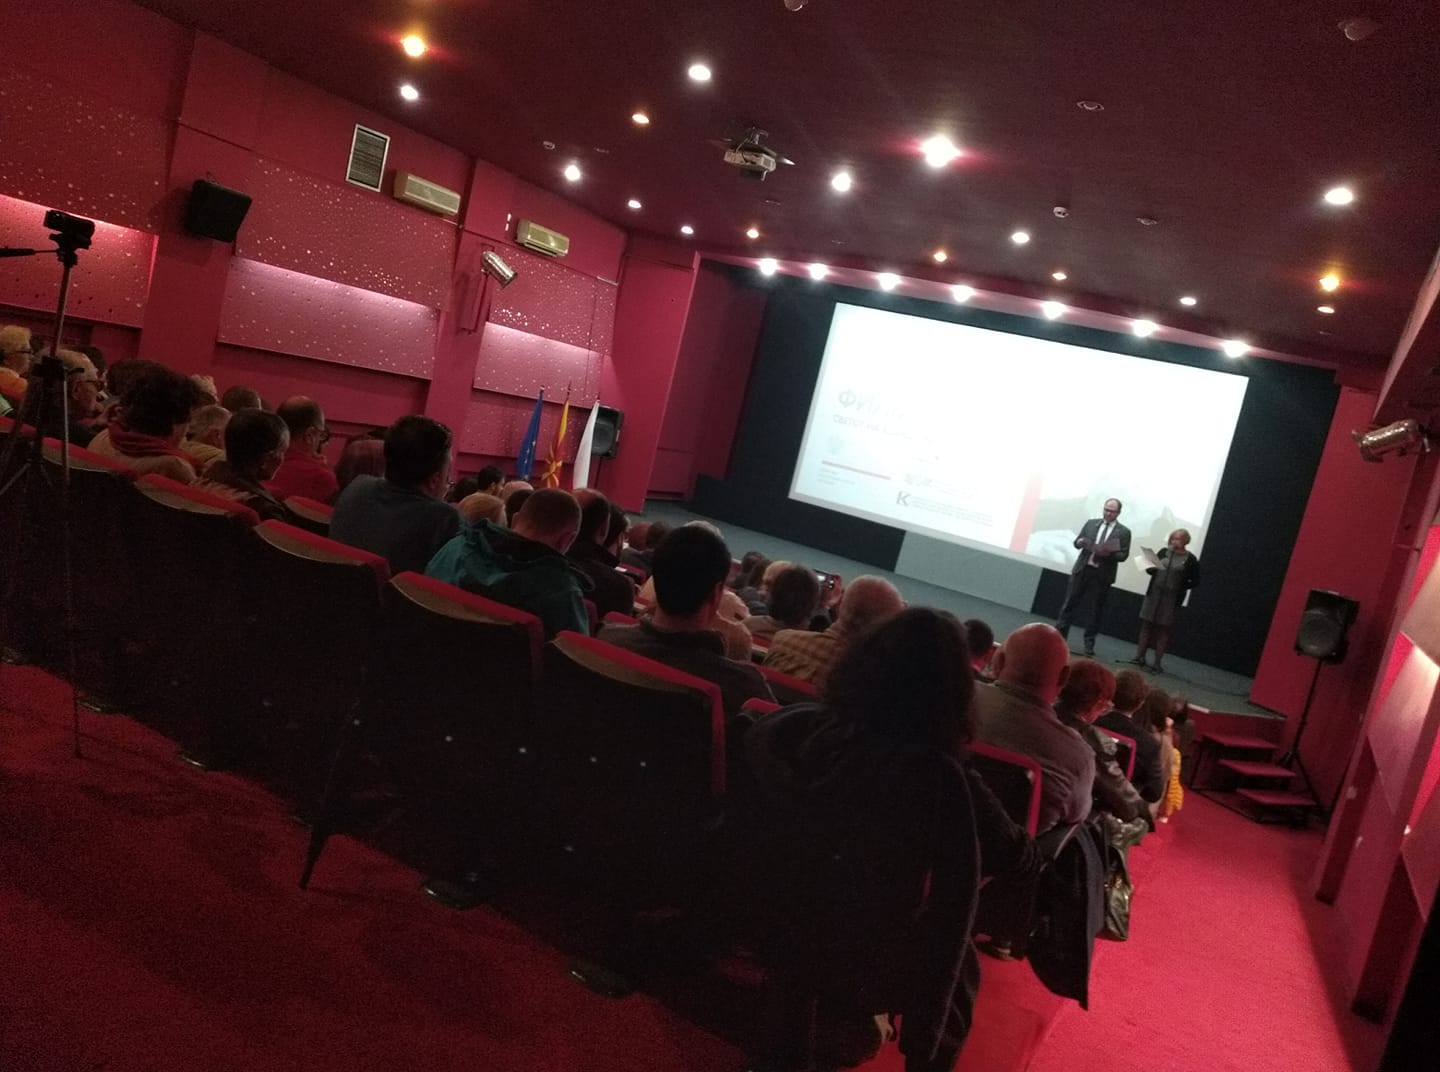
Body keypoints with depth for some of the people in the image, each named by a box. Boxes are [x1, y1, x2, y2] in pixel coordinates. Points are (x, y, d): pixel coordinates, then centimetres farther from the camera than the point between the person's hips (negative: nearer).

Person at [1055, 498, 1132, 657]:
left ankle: (1089, 643, 11)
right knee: (1070, 603, 3)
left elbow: (1123, 555, -4)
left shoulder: (1124, 532, 2)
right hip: (1082, 569, 2)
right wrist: (1081, 542, -13)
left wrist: (1109, 553, -22)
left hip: (1103, 575, -2)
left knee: (1096, 610, 4)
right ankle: (1059, 635, 9)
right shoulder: (1091, 523, 9)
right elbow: (1077, 542, 11)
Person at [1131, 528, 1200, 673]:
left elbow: (1195, 581, -1)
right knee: (1146, 625, 4)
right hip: (1154, 593, 3)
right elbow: (1150, 569, 12)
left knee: (1163, 630, 2)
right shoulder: (1164, 552, 6)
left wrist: (1182, 587, -13)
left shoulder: (1190, 559, -4)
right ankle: (1139, 657, 10)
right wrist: (1151, 568, -10)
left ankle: (1157, 662, 6)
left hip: (1172, 598, -3)